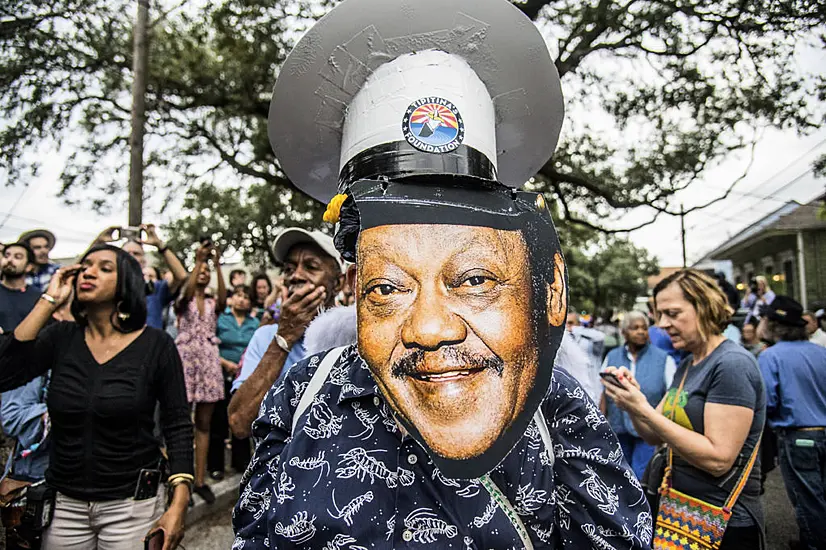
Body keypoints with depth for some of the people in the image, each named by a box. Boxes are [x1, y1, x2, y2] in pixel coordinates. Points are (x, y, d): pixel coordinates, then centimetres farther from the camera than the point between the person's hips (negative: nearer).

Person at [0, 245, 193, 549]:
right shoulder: (61, 338, 0)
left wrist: (178, 505, -15)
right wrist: (48, 303, -14)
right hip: (63, 503, 3)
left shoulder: (156, 345, -10)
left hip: (131, 505, -3)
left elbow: (178, 426, -8)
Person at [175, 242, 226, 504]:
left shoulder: (213, 303, 11)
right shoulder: (183, 300, 5)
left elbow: (223, 299, -13)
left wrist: (217, 266, -20)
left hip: (209, 360, 3)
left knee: (204, 424, 6)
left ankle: (200, 480, 12)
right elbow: (188, 292, -19)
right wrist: (199, 260, -23)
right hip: (186, 358, -3)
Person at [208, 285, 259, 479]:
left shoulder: (254, 323, 7)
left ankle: (242, 461, 24)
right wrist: (226, 363, -16)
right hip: (223, 374, -3)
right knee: (219, 420, 1)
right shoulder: (220, 318, -1)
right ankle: (215, 465, 13)